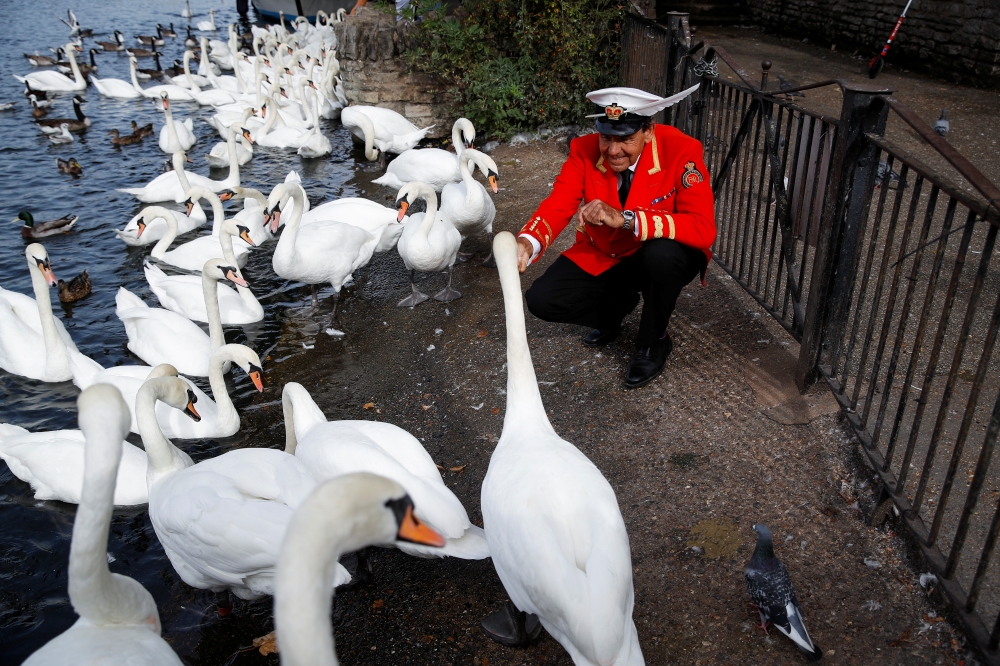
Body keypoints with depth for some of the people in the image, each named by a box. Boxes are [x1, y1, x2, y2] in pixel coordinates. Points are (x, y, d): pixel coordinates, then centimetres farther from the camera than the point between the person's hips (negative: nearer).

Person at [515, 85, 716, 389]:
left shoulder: (681, 151, -26)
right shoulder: (585, 150, -16)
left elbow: (703, 229, -34)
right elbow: (556, 206, -22)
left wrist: (625, 219, -45)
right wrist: (527, 242, -46)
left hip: (660, 259, -3)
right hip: (600, 258, 3)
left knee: (663, 253, -38)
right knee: (541, 300, -15)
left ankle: (653, 343, -8)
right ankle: (617, 303, 17)